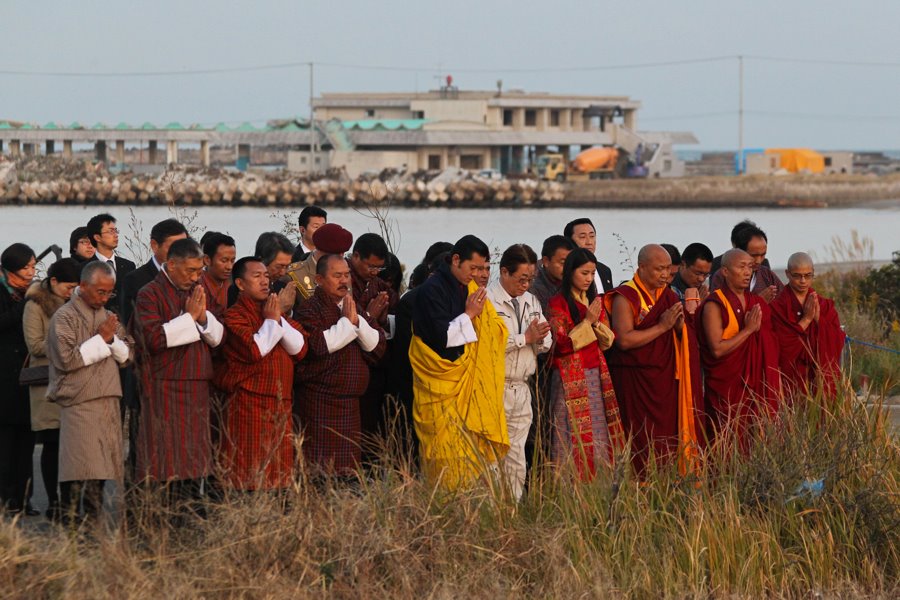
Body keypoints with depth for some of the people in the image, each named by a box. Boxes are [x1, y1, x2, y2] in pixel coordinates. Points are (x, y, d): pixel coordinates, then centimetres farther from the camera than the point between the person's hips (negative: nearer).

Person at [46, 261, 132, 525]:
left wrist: (112, 339, -5)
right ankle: (68, 520, -4)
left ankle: (94, 518, 13)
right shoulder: (64, 317, -5)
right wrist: (101, 339, -11)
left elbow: (128, 355, 14)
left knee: (100, 466, 7)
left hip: (107, 402, 6)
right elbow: (66, 358, -15)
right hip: (77, 402, -6)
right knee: (77, 468, -10)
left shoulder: (109, 317, 15)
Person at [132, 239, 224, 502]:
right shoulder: (150, 294, -7)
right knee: (166, 459, -8)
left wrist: (204, 316, -7)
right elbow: (153, 337, -20)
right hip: (163, 390, -7)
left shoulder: (196, 291, 15)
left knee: (193, 461, 7)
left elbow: (217, 337, 14)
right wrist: (190, 317, -15)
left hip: (196, 389, 7)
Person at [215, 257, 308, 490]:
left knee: (279, 473, 6)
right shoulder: (234, 316, -5)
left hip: (280, 407, 7)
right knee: (248, 476, -8)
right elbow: (255, 349, -20)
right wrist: (271, 321, -7)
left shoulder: (274, 311, 18)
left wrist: (279, 320, -4)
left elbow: (299, 348, 7)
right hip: (248, 407, -7)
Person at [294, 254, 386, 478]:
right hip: (319, 402, -7)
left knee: (346, 470, 6)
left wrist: (357, 321, -6)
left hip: (350, 401, 7)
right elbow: (319, 344, -23)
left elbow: (378, 345, 9)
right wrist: (347, 322, -12)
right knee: (320, 466, -10)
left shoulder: (354, 307, 17)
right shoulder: (311, 308, -5)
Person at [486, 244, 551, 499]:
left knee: (516, 462, 7)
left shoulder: (531, 302, 16)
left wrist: (540, 338, -7)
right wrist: (526, 338, -14)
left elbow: (546, 345, 16)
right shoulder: (487, 299, -8)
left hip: (522, 389, 7)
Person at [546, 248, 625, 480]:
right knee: (574, 435, -9)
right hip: (571, 378, -6)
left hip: (596, 375, 6)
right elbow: (562, 344, -12)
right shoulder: (558, 303, -5)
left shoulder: (594, 301, 15)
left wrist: (596, 323, -6)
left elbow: (608, 340, 12)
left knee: (598, 433, 2)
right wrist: (587, 322, -14)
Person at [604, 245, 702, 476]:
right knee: (642, 442, -9)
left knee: (668, 437, 0)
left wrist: (680, 325, -5)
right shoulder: (625, 297, -7)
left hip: (665, 379, 6)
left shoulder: (668, 296, 13)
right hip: (635, 383, -6)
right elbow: (624, 340, -19)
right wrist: (662, 326, -17)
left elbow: (684, 340, 17)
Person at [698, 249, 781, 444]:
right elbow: (717, 349, -16)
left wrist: (777, 381, 10)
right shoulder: (715, 305, -8)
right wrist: (748, 330, -16)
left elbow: (770, 346, 17)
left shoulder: (757, 303, 11)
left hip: (757, 387, 6)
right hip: (728, 390, -6)